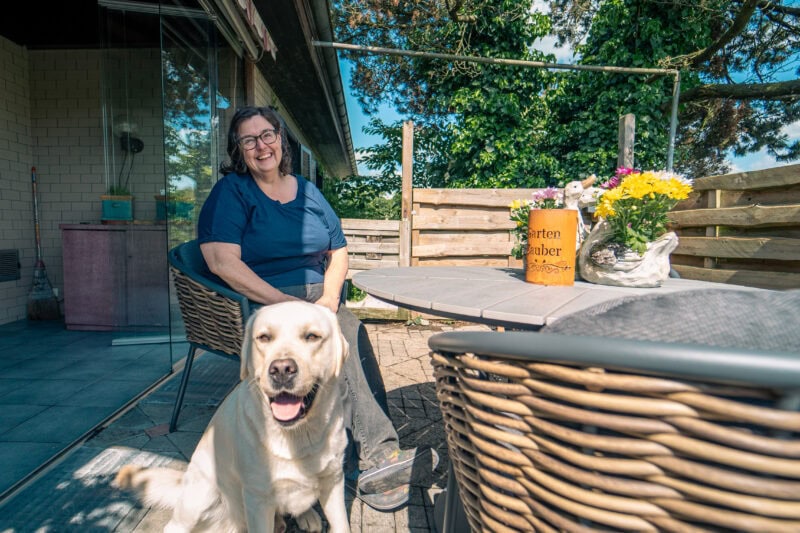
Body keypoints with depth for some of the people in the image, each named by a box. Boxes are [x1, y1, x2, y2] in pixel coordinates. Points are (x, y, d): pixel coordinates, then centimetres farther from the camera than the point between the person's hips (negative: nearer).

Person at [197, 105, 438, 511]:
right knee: (342, 340, -30)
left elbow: (338, 252, 14)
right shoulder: (231, 192, 1)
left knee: (352, 331, -28)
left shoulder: (307, 192, 16)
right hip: (259, 307, -4)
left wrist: (330, 296, -7)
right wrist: (285, 302, -21)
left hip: (317, 300, 5)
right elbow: (222, 263, -14)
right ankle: (375, 457, -21)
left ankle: (374, 458, -23)